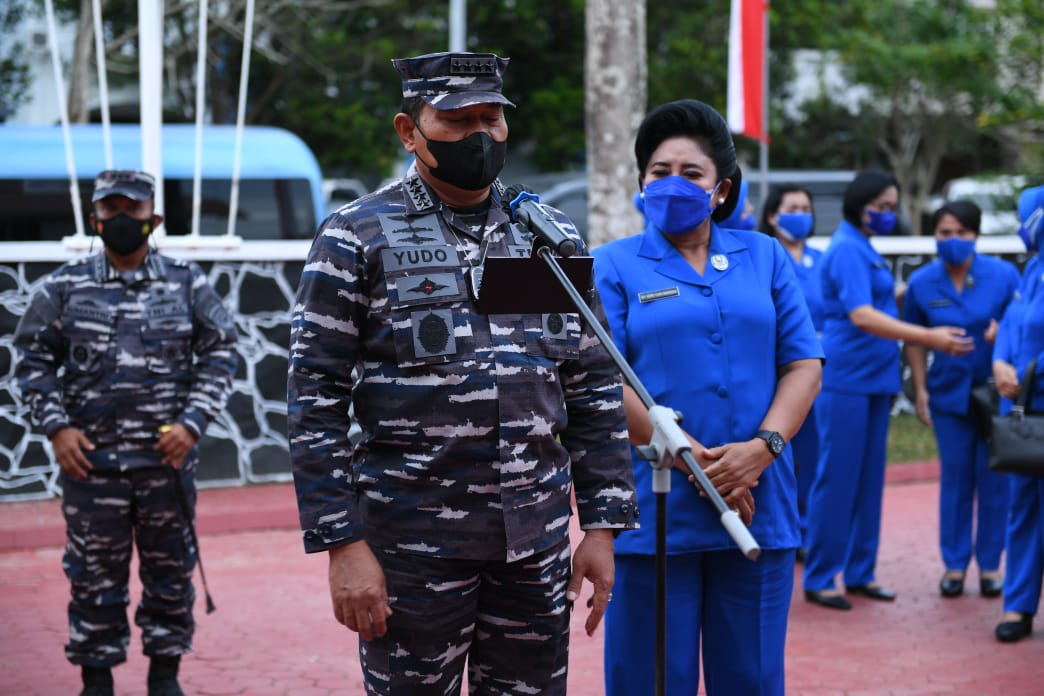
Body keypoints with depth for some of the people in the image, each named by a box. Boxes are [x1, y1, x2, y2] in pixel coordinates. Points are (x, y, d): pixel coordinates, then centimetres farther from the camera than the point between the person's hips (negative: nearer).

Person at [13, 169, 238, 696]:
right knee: (95, 573, 5)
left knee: (170, 569, 8)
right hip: (90, 460, 0)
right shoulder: (65, 287, 4)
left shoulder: (186, 283, 4)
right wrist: (56, 427, -5)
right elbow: (34, 360, 7)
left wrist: (192, 423, -6)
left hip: (168, 458, 1)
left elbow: (220, 354, 6)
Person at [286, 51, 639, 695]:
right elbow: (316, 402, -6)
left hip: (537, 541, 4)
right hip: (412, 540, -4)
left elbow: (596, 393, 12)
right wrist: (342, 545, -12)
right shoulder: (358, 238, -3)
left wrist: (602, 524, 5)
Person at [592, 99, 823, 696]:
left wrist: (762, 447, -11)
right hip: (654, 511, -2)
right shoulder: (614, 266, 5)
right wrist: (691, 459, -15)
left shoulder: (766, 258, 13)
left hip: (759, 507, 3)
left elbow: (805, 365, 7)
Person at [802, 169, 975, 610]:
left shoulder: (864, 249, 16)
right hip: (846, 380, -9)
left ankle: (859, 573, 19)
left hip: (873, 381, 9)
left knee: (869, 478, 11)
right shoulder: (846, 250, -14)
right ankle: (819, 579, 2)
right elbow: (861, 316, -25)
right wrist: (929, 337, -31)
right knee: (837, 478, -5)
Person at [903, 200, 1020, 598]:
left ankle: (990, 564, 15)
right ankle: (955, 563, 16)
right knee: (955, 478, 7)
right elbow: (915, 340, 5)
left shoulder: (1003, 274, -6)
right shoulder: (922, 282, -2)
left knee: (994, 478, 4)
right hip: (949, 394, 1)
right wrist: (920, 389, 0)